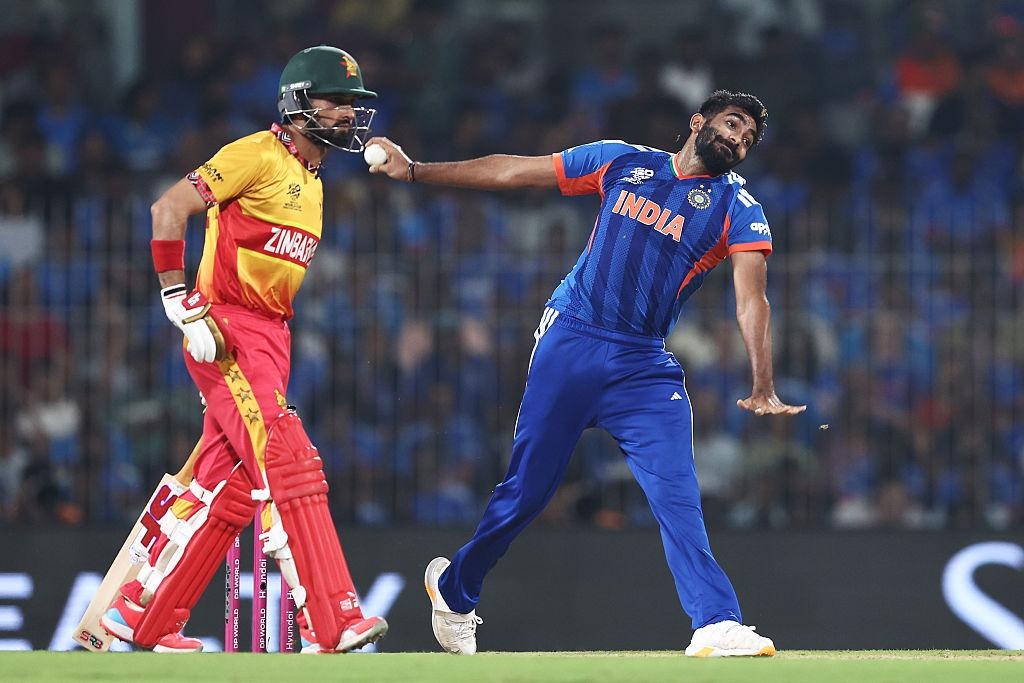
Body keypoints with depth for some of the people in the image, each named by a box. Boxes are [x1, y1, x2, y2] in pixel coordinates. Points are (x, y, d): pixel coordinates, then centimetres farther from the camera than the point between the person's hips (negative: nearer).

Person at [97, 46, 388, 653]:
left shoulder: (312, 182, 19)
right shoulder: (257, 156, -10)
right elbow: (169, 208, -16)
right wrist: (181, 302, -21)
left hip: (269, 340, 10)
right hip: (226, 333, -10)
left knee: (231, 488, 9)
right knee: (291, 468, -17)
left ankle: (142, 615, 16)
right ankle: (330, 622, -22)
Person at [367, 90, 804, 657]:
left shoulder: (738, 208, 4)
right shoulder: (623, 162, 9)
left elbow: (751, 301, -9)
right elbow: (513, 172, 14)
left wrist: (762, 390, -25)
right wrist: (414, 171, 12)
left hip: (643, 368, 0)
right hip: (570, 344, 0)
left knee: (676, 493, -15)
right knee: (528, 488, 3)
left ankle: (717, 626, -20)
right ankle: (453, 587, 24)